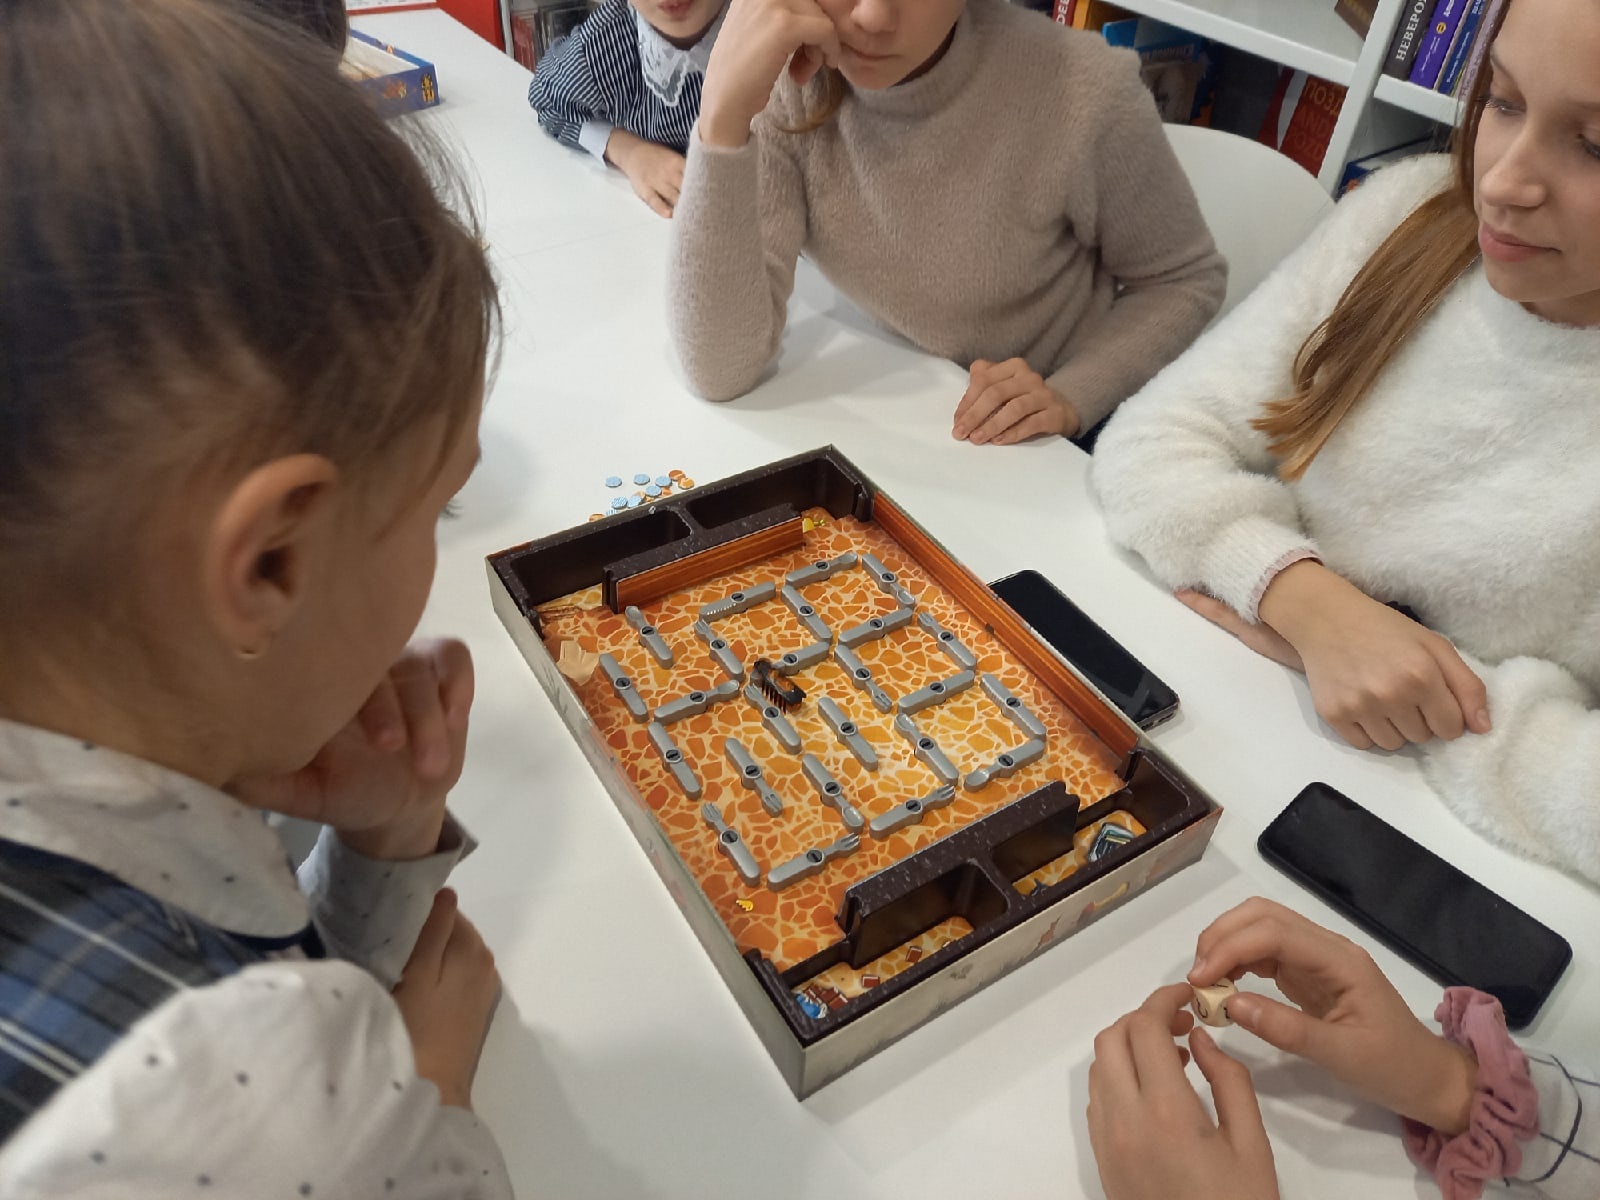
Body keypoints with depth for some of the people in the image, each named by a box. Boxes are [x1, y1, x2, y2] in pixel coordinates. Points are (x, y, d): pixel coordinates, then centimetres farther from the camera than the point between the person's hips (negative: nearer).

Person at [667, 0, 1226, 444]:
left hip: (1053, 453, -1)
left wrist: (1068, 398, -21)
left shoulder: (1080, 89, -22)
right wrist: (724, 114, -32)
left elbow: (1186, 278, -4)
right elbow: (720, 371, -23)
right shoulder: (784, 84, -15)